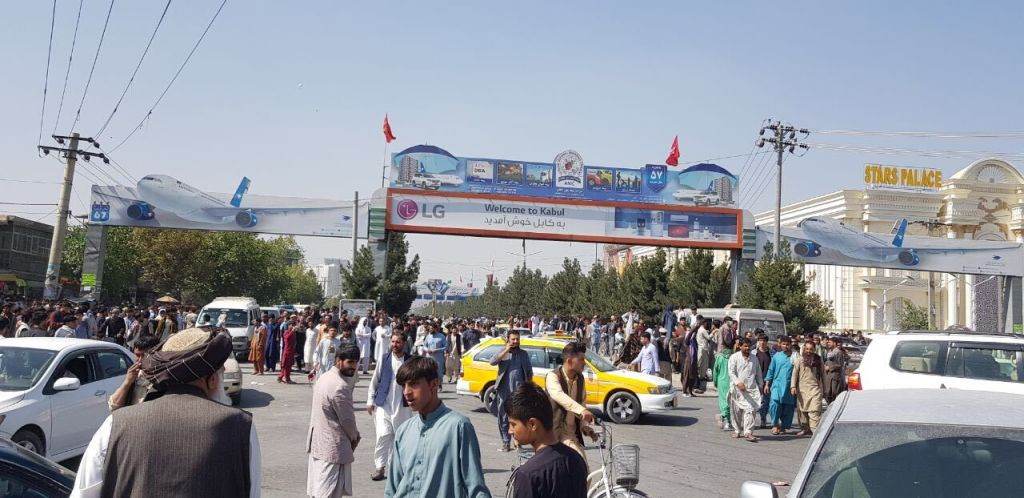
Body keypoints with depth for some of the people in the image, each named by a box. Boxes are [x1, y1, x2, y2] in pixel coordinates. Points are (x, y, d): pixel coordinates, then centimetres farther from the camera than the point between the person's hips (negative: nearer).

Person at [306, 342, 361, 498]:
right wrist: (355, 437, 0)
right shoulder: (340, 387, -24)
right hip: (333, 448, -10)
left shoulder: (324, 377, 6)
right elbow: (348, 419, -17)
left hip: (317, 441, 10)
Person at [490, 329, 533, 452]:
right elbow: (492, 362, -13)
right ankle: (505, 442, 14)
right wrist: (506, 350, -14)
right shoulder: (502, 352, 7)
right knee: (503, 417, 5)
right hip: (504, 391, 0)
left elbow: (529, 372, 13)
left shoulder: (523, 354, 11)